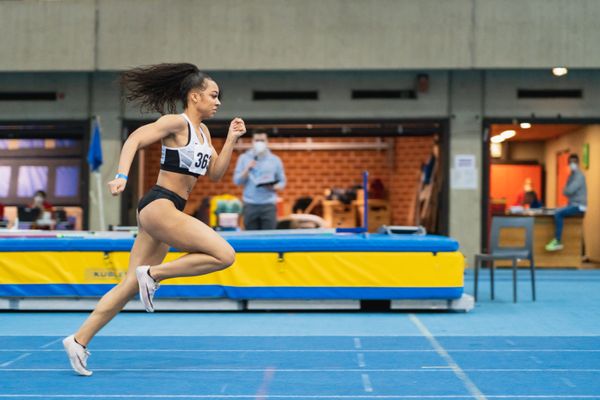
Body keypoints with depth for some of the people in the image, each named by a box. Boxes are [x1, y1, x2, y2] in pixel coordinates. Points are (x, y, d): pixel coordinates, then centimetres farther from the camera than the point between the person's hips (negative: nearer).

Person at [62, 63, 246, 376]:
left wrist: (231, 139, 10)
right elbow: (134, 139, -18)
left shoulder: (202, 131, 18)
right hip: (159, 206, -9)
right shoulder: (177, 122, -8)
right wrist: (122, 176, -32)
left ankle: (78, 340, 11)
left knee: (130, 286, 8)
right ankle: (153, 274, -7)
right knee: (224, 255, -17)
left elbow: (215, 173, 18)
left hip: (167, 211, 9)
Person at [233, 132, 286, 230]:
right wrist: (247, 169, -13)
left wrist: (273, 187, -12)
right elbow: (237, 181, 2)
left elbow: (282, 182, 8)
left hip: (268, 205, 0)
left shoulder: (275, 160, 7)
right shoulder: (243, 158, 7)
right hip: (250, 205, 0)